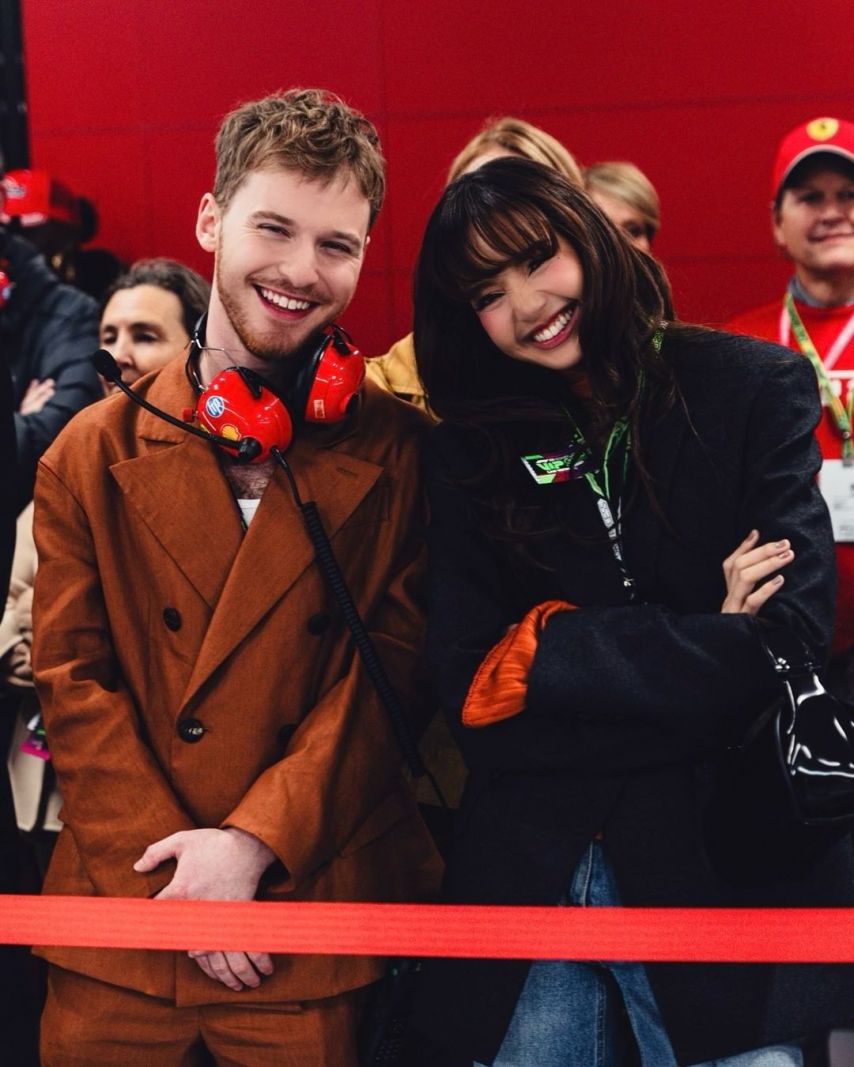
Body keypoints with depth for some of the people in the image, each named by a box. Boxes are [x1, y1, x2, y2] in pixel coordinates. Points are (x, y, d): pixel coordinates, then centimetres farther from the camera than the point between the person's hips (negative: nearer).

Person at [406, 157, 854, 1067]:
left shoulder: (752, 390, -1)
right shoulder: (467, 451, 7)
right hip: (526, 865, 3)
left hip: (722, 864, -2)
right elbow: (466, 685, -3)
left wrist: (550, 648, -11)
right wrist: (697, 646, -10)